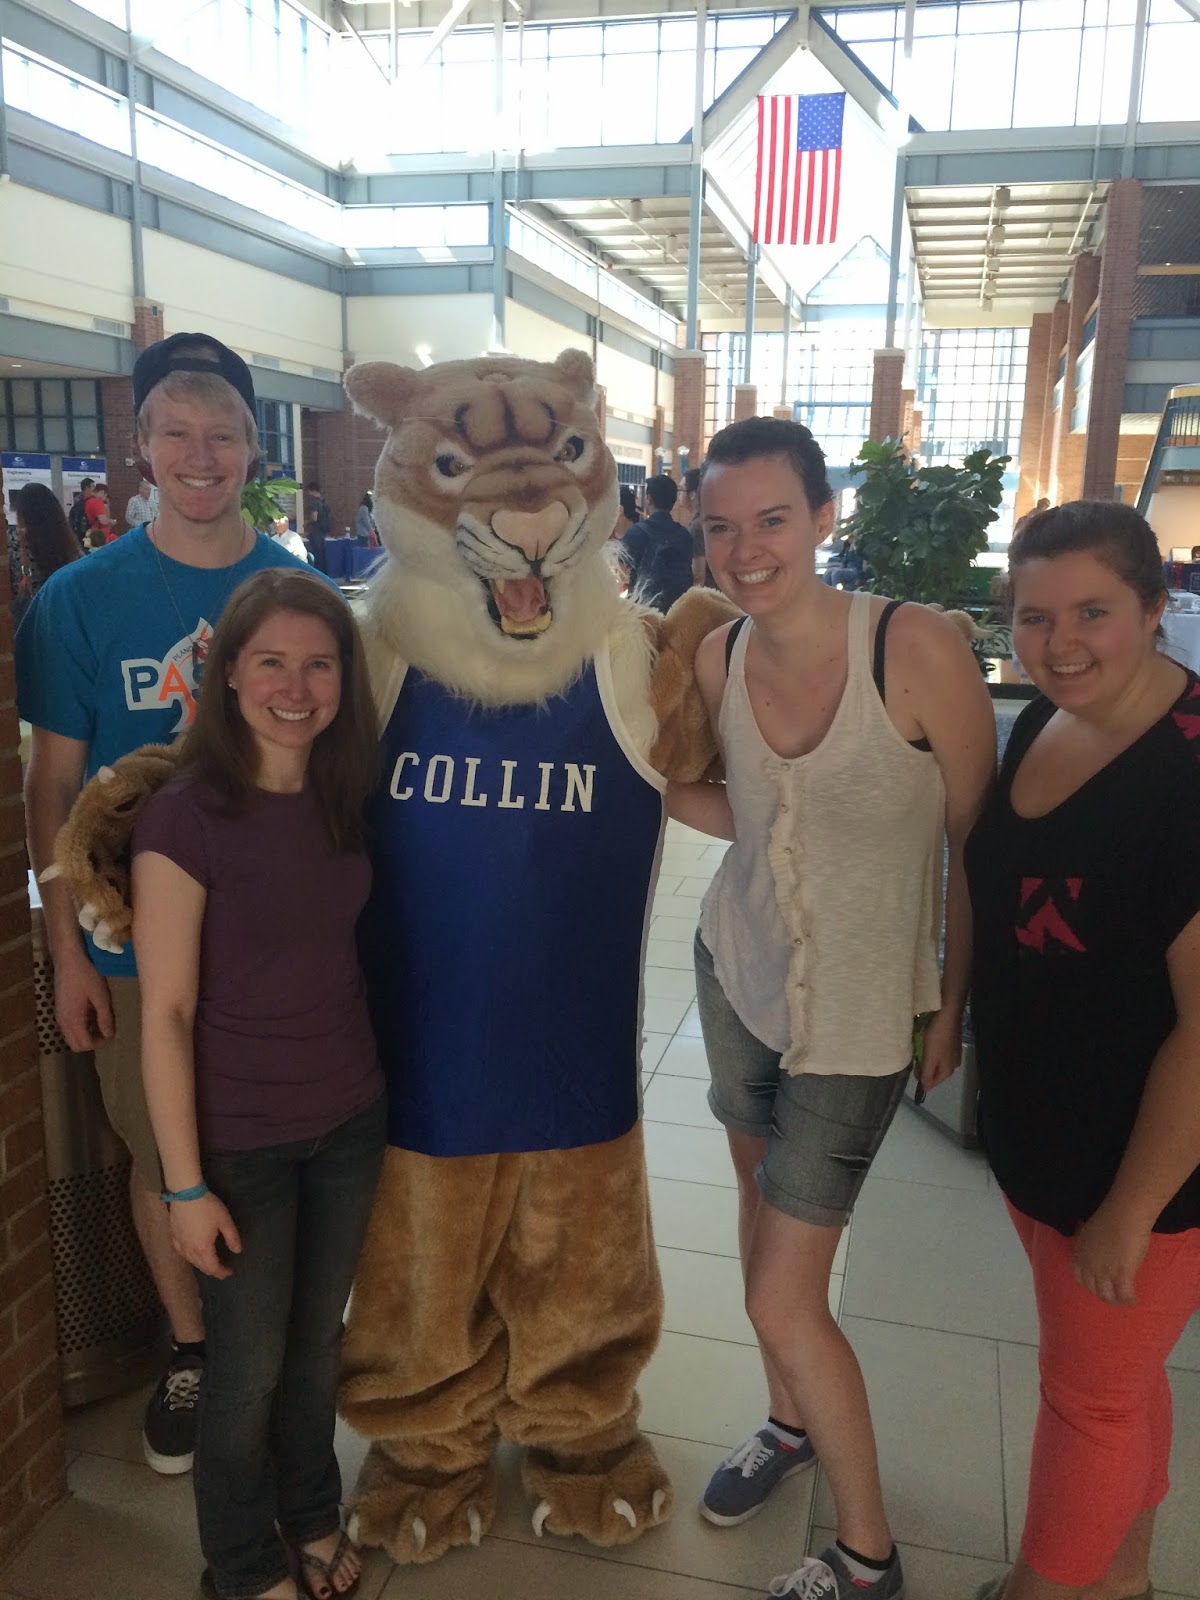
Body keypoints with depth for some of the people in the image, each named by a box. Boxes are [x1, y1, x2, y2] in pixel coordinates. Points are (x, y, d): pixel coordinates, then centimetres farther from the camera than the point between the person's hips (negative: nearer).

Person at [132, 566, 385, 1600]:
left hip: (350, 1123, 5)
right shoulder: (185, 817, -19)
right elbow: (166, 1015, -15)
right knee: (249, 1368, 15)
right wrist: (186, 1185, -13)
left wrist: (371, 1086, 3)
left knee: (317, 1344, 22)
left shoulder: (345, 798, -3)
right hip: (242, 1143, -4)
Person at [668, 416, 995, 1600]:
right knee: (761, 1195, 22)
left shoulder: (918, 649, -22)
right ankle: (790, 1423, 50)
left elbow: (978, 845, -12)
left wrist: (955, 1007, -5)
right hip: (739, 968, 5)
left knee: (782, 1303, 1)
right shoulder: (716, 659, -6)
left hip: (860, 1014, -5)